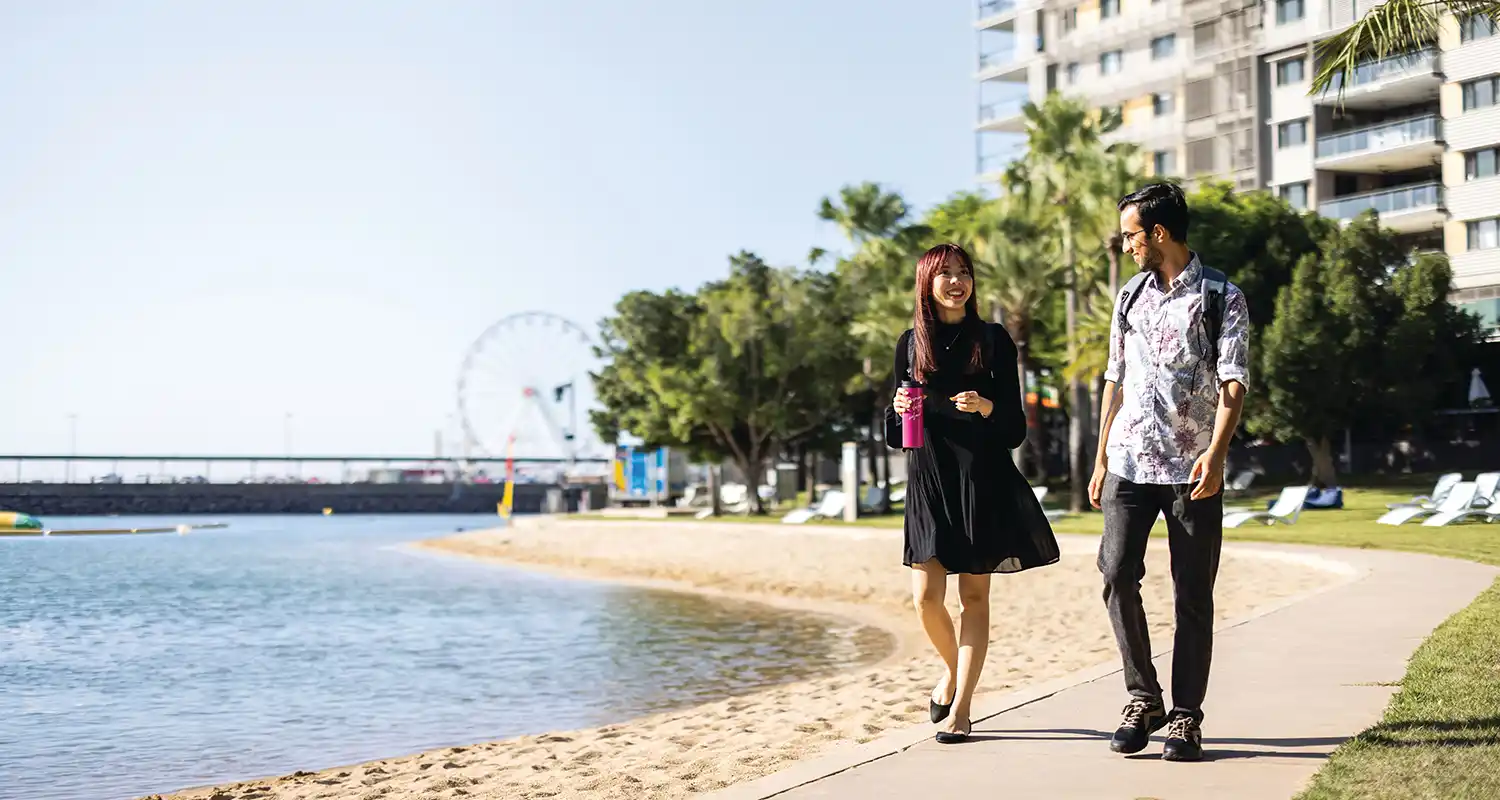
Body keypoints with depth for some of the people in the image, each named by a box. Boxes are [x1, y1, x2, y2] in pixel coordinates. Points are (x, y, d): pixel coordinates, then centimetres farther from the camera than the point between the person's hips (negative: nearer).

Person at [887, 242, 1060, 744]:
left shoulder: (993, 340, 4)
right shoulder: (911, 343, 9)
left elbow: (1015, 429, 2)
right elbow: (894, 436, 13)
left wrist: (987, 407, -18)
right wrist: (899, 411, -9)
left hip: (982, 480, -1)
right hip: (928, 480, 1)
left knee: (974, 597, 0)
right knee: (926, 597, -6)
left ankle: (960, 707, 6)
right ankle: (952, 671, 24)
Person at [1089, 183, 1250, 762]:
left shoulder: (1221, 297, -1)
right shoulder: (1129, 296, 15)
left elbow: (1232, 383, -8)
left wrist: (1216, 452, -22)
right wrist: (1101, 459, 15)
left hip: (1192, 469, -4)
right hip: (1129, 464, 4)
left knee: (1193, 596, 0)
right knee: (1117, 574, -9)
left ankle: (1186, 718, 10)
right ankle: (1143, 699, 6)